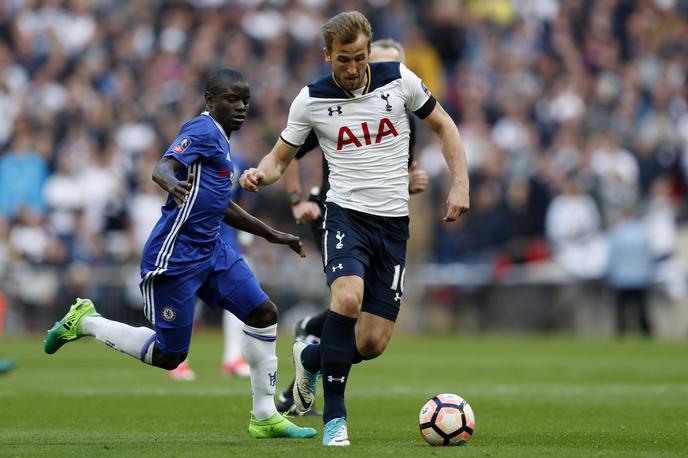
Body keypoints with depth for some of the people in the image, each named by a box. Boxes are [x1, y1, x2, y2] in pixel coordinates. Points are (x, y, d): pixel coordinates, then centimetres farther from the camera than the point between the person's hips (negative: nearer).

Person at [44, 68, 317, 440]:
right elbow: (161, 168, -29)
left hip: (211, 250, 9)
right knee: (169, 355, -4)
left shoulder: (219, 140, 18)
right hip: (174, 256, -9)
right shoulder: (202, 131, -11)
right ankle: (84, 321, 16)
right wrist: (174, 184, -53)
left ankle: (265, 417, 7)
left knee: (263, 313, -1)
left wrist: (273, 236, 33)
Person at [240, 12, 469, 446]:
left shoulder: (399, 79, -2)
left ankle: (310, 358, 31)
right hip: (347, 214, -2)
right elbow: (281, 157, 6)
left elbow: (444, 125, 10)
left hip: (393, 223, 2)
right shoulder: (311, 100, -4)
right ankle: (334, 417, -22)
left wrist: (460, 183, -1)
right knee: (348, 296, -32)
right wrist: (261, 174, -17)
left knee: (372, 343, -4)